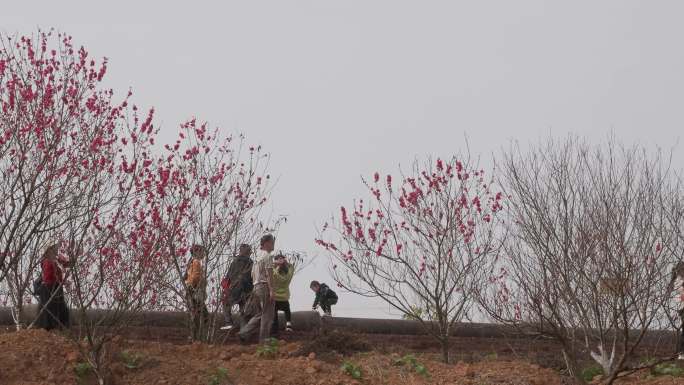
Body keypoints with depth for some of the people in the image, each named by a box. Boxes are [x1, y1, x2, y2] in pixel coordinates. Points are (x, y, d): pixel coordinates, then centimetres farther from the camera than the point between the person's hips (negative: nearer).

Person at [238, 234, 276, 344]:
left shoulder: (258, 256, 18)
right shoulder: (267, 256, -10)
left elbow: (253, 274, 21)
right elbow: (269, 274, -18)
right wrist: (271, 290, -20)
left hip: (256, 286, 9)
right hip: (265, 286, -9)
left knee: (260, 314, 15)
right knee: (267, 314, -3)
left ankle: (243, 333, 7)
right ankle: (264, 339, -1)